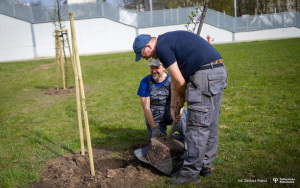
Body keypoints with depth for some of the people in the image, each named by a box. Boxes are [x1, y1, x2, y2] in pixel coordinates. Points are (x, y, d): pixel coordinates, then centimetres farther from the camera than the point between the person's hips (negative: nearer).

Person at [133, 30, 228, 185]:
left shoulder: (162, 47, -9)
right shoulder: (168, 40, 22)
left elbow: (179, 81, -10)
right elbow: (175, 79, 25)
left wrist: (181, 98, 10)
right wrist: (173, 105, 26)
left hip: (205, 74, -10)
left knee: (197, 126, -4)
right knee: (210, 124, 15)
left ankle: (191, 173, 6)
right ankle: (205, 166, 27)